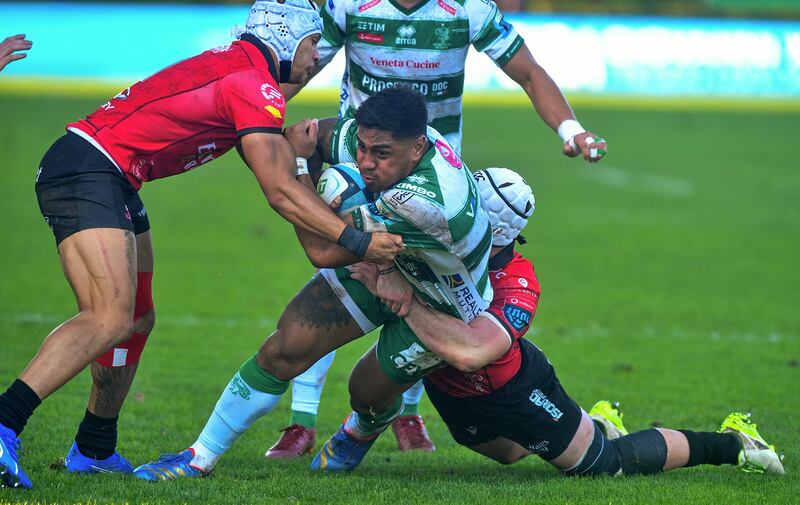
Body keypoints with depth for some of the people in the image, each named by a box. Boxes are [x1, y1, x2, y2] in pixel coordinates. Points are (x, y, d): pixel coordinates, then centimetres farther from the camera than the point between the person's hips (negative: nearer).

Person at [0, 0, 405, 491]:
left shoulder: (231, 66, 18)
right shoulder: (256, 86, -11)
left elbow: (278, 165, 18)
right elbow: (280, 192, -14)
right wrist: (358, 241, -12)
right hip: (86, 171, -11)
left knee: (136, 319, 18)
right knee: (112, 319, -23)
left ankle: (95, 451, 26)